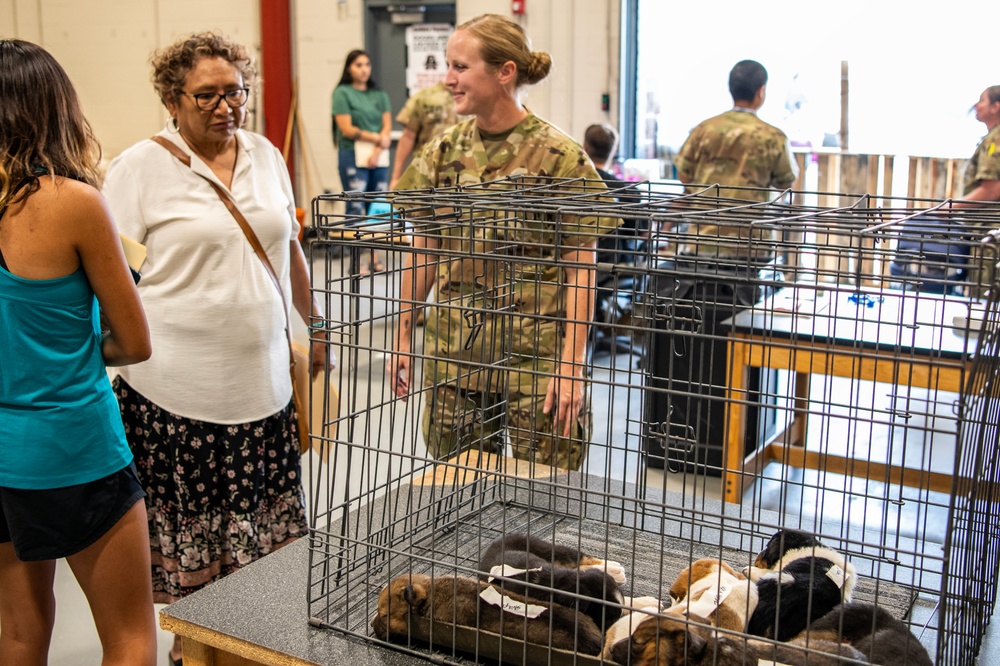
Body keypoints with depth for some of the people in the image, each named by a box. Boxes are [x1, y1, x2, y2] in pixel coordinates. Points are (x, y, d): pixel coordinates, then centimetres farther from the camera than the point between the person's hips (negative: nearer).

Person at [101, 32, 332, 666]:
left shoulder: (265, 156, 10)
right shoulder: (140, 168, -5)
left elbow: (290, 247, 20)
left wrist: (316, 326, 22)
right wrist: (126, 356, -13)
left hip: (263, 379, 5)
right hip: (178, 389, -5)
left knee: (270, 530, 11)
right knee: (188, 529, 5)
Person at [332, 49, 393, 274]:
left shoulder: (380, 94, 14)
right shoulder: (342, 93, 1)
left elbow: (387, 127, 6)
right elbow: (347, 129, -6)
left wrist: (376, 152, -9)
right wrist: (377, 138, -5)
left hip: (379, 156, 5)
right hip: (352, 155, -5)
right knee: (355, 207, -7)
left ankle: (375, 257, 9)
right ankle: (357, 259, -5)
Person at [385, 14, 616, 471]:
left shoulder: (559, 156, -9)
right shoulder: (445, 151, 4)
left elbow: (581, 269, -9)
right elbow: (423, 251, 11)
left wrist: (571, 364, -14)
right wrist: (403, 338, 10)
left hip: (535, 361, -4)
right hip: (453, 354, 4)